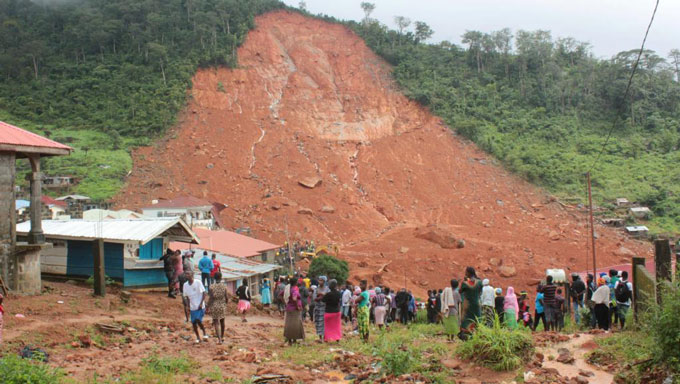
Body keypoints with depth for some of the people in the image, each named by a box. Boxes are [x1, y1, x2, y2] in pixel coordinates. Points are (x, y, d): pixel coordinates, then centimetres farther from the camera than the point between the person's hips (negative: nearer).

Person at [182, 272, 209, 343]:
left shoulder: (198, 282, -10)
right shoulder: (185, 285, 2)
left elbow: (204, 293, -7)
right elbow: (186, 296, 12)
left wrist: (201, 303, -14)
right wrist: (188, 306, 9)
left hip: (200, 306, -5)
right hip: (192, 307, 5)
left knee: (198, 321, -16)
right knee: (193, 322, 5)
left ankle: (204, 333, 9)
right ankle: (198, 337, 21)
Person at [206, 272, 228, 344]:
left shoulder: (212, 287, -11)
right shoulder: (224, 286, -5)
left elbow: (210, 298, -12)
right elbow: (227, 298, -2)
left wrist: (207, 308, -4)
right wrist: (226, 303, 19)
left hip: (214, 307, -2)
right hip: (222, 307, 2)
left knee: (216, 323, 1)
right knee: (222, 322, 20)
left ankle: (219, 339, -11)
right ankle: (222, 337, 34)